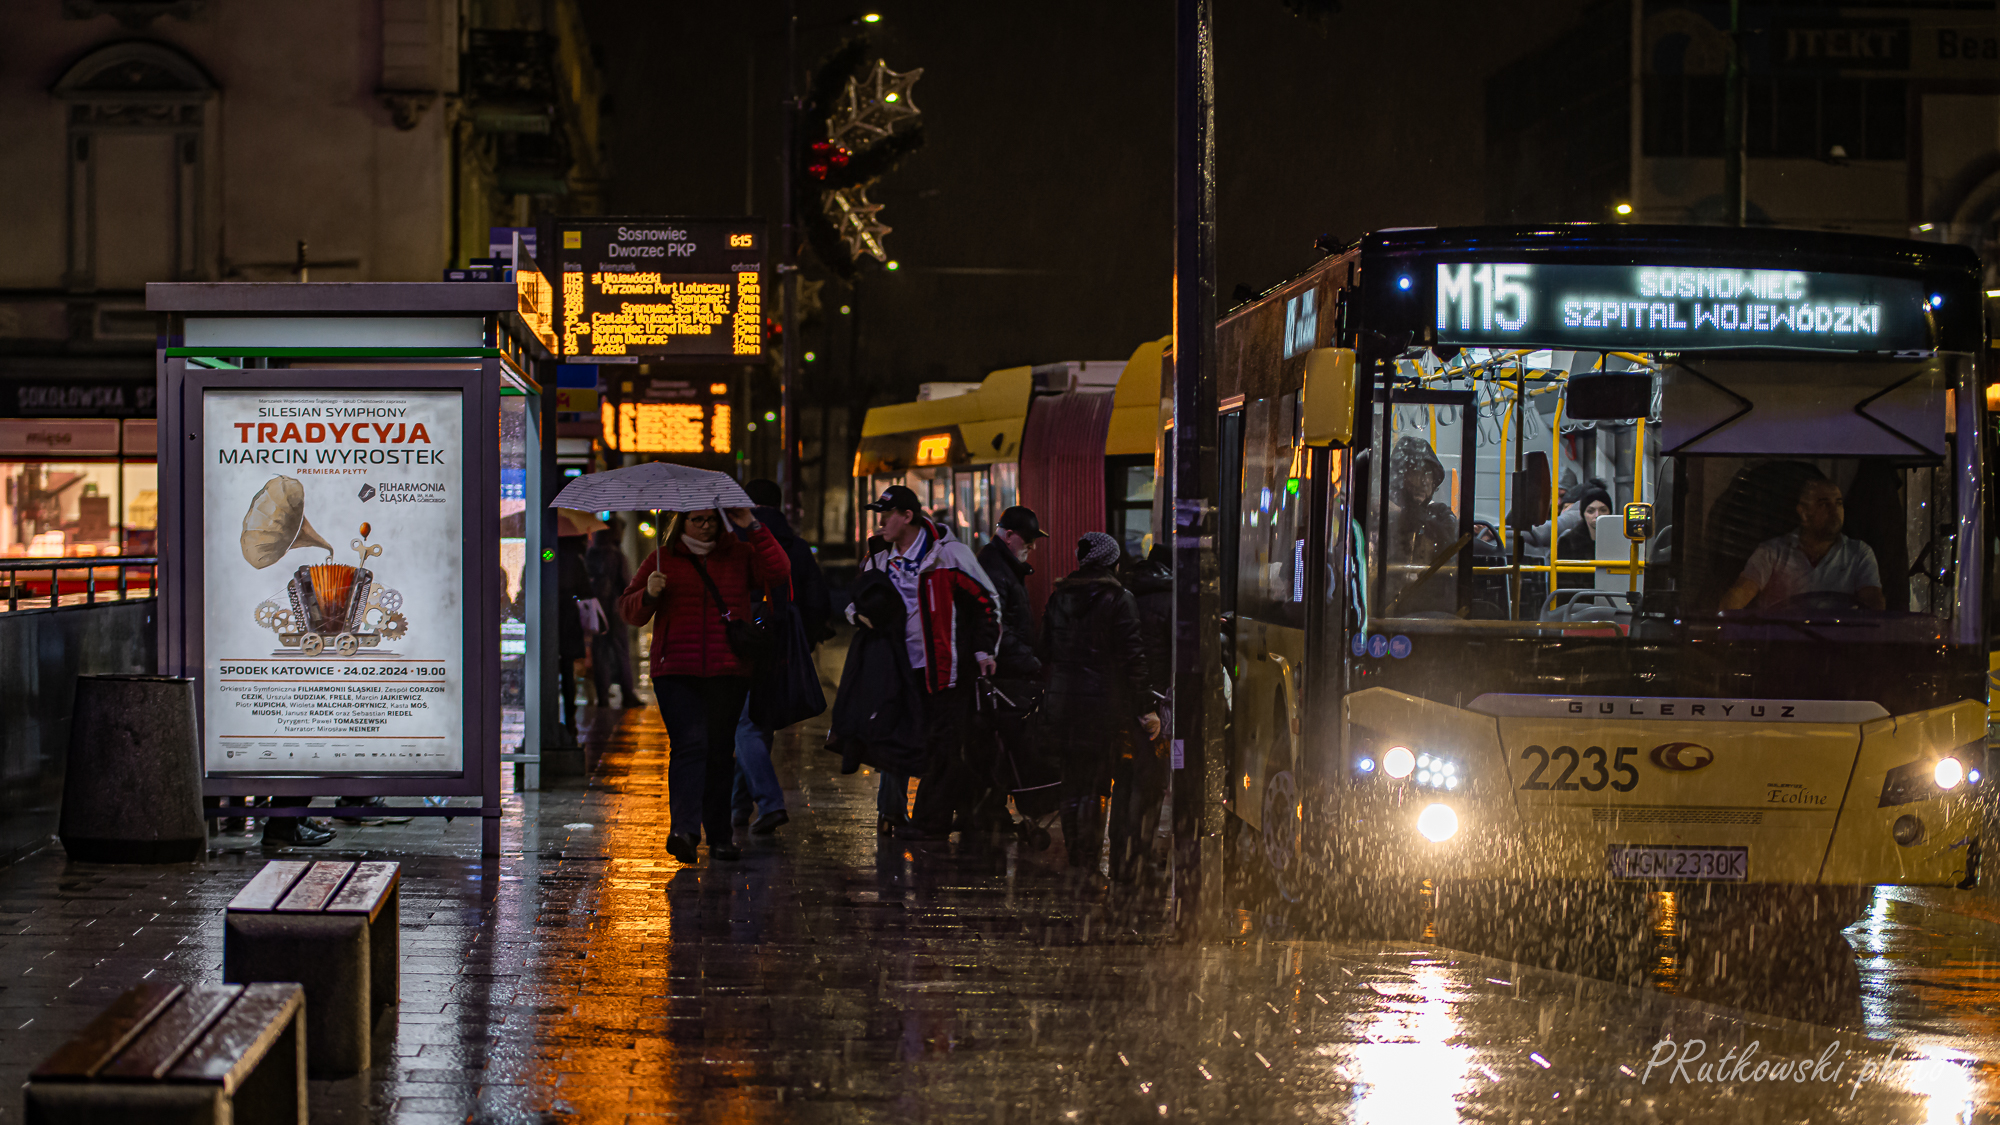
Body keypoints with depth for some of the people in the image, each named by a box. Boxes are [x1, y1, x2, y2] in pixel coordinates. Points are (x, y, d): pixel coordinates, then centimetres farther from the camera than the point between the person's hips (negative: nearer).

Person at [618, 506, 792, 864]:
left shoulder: (739, 555, 10)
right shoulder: (663, 559, 10)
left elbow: (779, 572, -6)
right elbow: (628, 611, 11)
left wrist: (752, 528, -10)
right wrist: (649, 595, -11)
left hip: (727, 672, 1)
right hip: (676, 673, -1)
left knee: (721, 751, 4)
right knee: (690, 744, -17)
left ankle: (720, 837, 13)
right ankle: (684, 830, -28)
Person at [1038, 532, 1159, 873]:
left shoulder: (1059, 596, 8)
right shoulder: (1119, 599, -8)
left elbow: (1046, 652, 12)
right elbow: (1132, 657, -11)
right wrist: (1146, 708, -9)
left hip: (1061, 701, 5)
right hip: (1103, 701, -5)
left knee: (1071, 786, 13)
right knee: (1093, 789, -2)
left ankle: (1074, 860, 17)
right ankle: (1088, 864, -3)